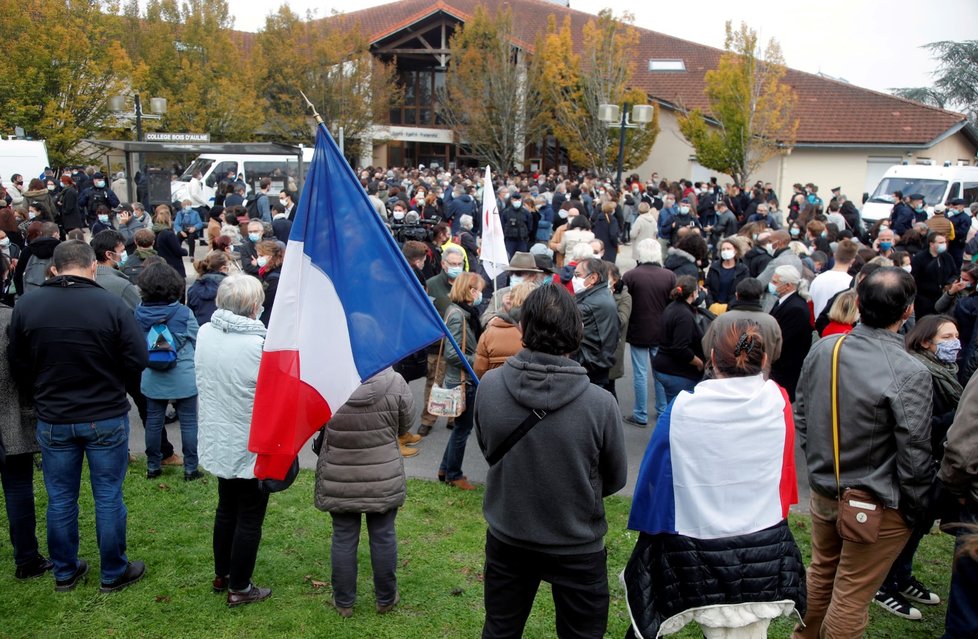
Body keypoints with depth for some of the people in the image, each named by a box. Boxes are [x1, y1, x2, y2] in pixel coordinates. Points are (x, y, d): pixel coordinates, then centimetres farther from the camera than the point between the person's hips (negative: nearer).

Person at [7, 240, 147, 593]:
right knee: (108, 498, 9)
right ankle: (114, 573, 21)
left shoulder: (25, 305, -7)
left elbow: (17, 365, 2)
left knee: (60, 499, 15)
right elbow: (137, 361, -13)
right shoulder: (112, 304, -17)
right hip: (107, 418, -2)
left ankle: (64, 573, 29)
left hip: (53, 420, 3)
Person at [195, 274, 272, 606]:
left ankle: (222, 574, 38)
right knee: (249, 518, 10)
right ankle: (239, 588, 21)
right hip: (252, 447, -6)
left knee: (226, 509, 24)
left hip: (217, 440, 7)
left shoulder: (204, 333, -6)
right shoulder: (259, 345, -27)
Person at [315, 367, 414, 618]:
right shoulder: (394, 382, -17)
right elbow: (405, 425, -1)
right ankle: (386, 598, 30)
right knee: (384, 536, 15)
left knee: (343, 538, 13)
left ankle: (343, 601, 26)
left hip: (339, 480, 0)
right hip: (383, 478, 0)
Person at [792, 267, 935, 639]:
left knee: (820, 574, 25)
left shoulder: (823, 349, -7)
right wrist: (917, 510, -3)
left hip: (823, 492, 6)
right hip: (876, 507, -6)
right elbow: (914, 457, -19)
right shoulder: (909, 374, -24)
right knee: (851, 598, 8)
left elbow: (801, 416, 5)